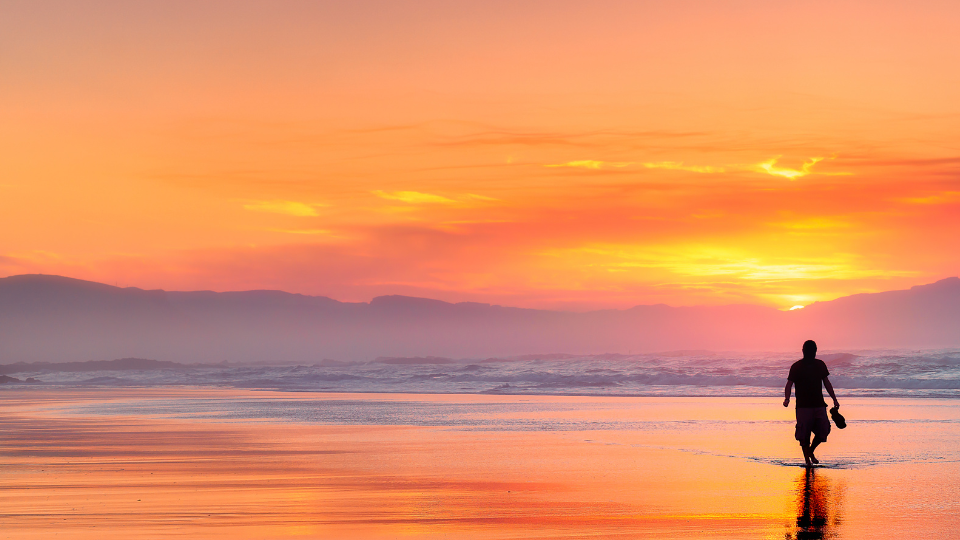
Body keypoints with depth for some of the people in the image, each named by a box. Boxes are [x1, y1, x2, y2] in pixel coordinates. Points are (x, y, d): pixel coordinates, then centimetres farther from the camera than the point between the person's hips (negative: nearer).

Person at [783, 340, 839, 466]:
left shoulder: (820, 365, 10)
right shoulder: (796, 367, -1)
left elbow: (826, 383, 18)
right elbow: (789, 385, -2)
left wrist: (834, 399, 15)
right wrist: (787, 398, -20)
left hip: (819, 405, 3)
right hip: (803, 406, -3)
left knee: (823, 430, -3)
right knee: (804, 434, -4)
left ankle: (811, 451, 22)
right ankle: (807, 459, 9)